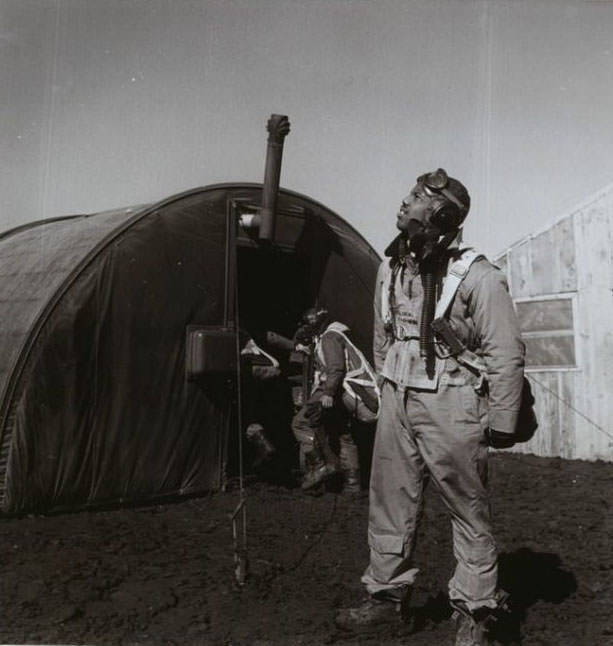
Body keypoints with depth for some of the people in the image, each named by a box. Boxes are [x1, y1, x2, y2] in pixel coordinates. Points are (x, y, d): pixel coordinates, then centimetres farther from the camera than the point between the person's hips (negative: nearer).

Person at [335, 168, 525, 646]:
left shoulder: (477, 277, -13)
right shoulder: (391, 268, 8)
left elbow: (506, 354, -12)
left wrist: (502, 422, -10)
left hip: (450, 405, -6)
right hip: (397, 401, 7)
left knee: (469, 510, 4)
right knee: (390, 502, 12)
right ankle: (387, 595, 28)